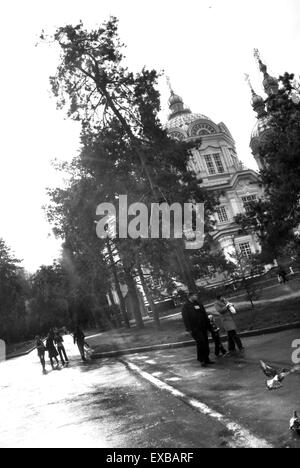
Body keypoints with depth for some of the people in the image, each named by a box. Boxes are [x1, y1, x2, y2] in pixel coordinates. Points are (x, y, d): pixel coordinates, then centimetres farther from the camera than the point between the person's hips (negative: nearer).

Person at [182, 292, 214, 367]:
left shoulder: (199, 304, 20)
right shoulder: (186, 306, 0)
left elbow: (205, 316, 23)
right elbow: (185, 318, -8)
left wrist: (208, 326, 18)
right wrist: (189, 328, -16)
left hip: (203, 328, 6)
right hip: (195, 329, -6)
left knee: (205, 343, 7)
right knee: (200, 342, -15)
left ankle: (206, 359, 18)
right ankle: (201, 360, -7)